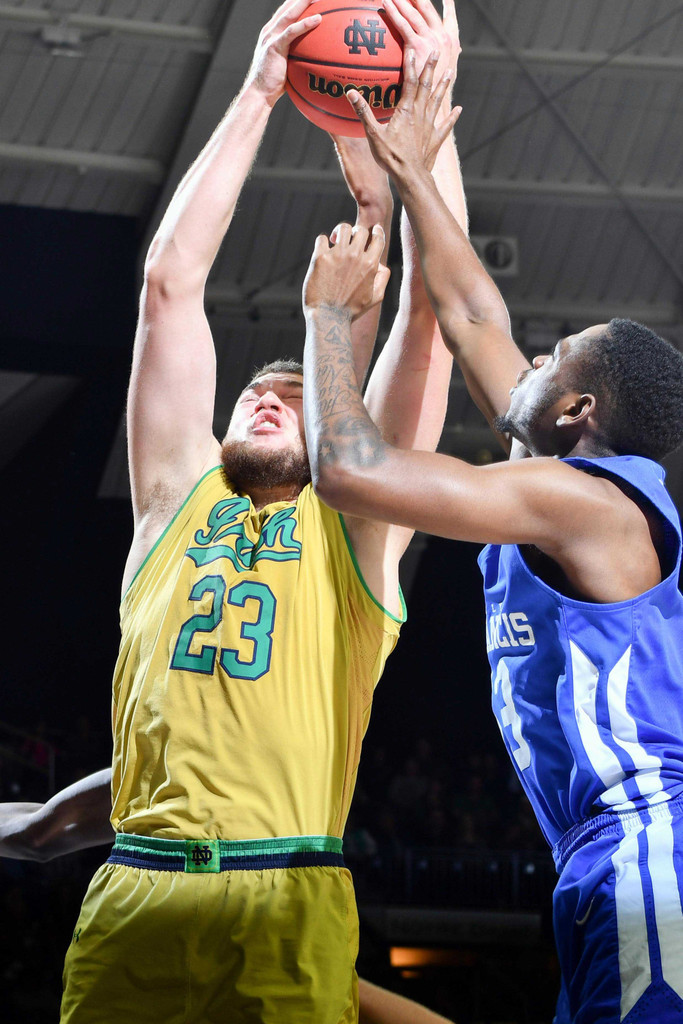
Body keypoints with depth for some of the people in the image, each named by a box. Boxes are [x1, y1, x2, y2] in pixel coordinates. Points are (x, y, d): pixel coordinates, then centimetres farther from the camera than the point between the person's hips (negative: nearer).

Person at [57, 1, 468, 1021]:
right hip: (133, 897, 2)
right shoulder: (179, 497, 20)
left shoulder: (355, 522, 17)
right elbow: (171, 283, 15)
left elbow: (430, 310, 10)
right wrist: (256, 98, 13)